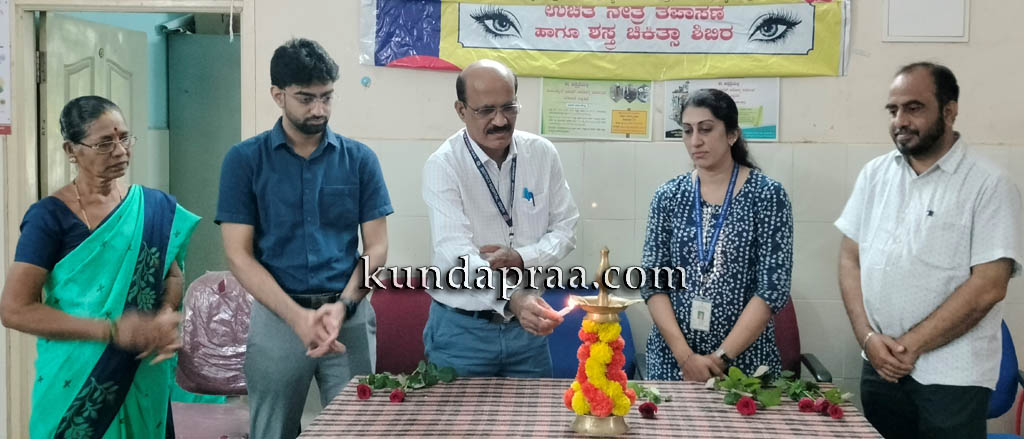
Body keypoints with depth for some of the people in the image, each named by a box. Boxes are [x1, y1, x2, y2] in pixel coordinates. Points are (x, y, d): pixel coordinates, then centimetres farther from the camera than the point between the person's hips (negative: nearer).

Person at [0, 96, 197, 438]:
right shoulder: (50, 216, -11)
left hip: (144, 375, 4)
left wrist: (166, 316, -14)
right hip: (76, 379, -3)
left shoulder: (155, 208, 0)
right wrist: (112, 331, -23)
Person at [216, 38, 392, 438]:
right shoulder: (244, 160, -1)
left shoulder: (359, 159, 3)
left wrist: (342, 305, -14)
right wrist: (298, 315, -17)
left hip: (351, 316, 1)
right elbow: (239, 255, -5)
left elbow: (376, 247, 2)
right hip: (277, 316, -1)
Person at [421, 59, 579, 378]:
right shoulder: (442, 166, -14)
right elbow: (455, 253, -26)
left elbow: (565, 231, 5)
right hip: (461, 328, -3)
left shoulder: (543, 154, -1)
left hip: (527, 326, 4)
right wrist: (513, 299, -41)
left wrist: (519, 258, -14)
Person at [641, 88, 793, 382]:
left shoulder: (767, 195, -5)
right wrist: (685, 356, -13)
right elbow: (653, 282, -2)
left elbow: (773, 287, -10)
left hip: (744, 363, -2)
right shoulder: (668, 196, 1)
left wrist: (722, 357, -15)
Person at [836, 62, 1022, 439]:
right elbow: (850, 258, 5)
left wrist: (912, 344, -14)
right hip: (880, 367, 4)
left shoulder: (989, 185, -8)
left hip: (952, 378, -4)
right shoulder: (874, 174, 6)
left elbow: (988, 287, -14)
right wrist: (868, 336, -7)